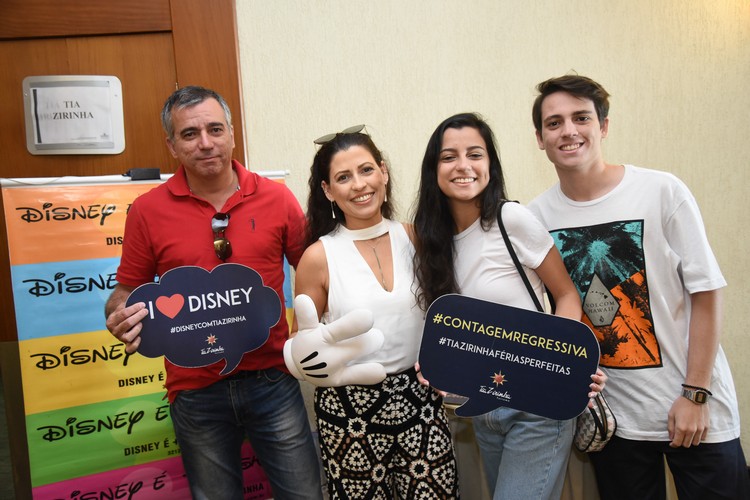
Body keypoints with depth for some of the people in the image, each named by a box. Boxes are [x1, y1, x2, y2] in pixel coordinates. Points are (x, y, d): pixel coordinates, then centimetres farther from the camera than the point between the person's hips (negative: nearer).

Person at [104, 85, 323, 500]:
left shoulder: (276, 198, -3)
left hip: (273, 381, 0)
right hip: (196, 391, 0)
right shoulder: (147, 210, -4)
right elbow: (126, 291, 6)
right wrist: (120, 318, -15)